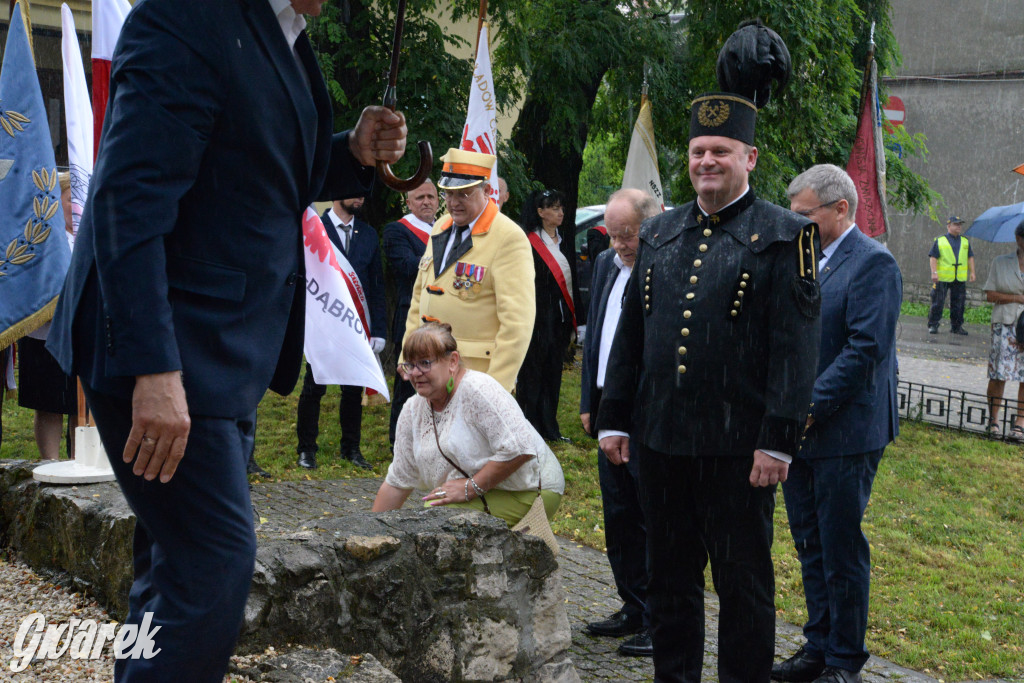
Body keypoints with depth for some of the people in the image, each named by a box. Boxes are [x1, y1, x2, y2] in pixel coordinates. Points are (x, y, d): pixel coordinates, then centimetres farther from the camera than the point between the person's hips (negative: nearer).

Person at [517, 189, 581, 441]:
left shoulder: (564, 242, 13)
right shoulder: (529, 243, -9)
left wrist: (572, 320, 13)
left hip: (559, 320, 7)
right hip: (538, 318, -7)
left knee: (553, 374, 11)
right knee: (532, 373, 1)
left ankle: (549, 428, 18)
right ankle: (531, 428, 9)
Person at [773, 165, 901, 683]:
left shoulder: (873, 264, -12)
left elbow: (865, 350, -19)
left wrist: (809, 408, -19)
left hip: (845, 432, -8)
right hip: (798, 428, 8)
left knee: (842, 551, 0)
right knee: (810, 545, 15)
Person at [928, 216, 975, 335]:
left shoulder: (965, 242, 15)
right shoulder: (940, 241, 1)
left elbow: (970, 258, 18)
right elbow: (933, 257, -3)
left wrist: (972, 272, 9)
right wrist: (934, 272, -13)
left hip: (960, 279, 4)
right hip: (942, 278, -4)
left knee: (958, 304, 6)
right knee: (937, 303, -3)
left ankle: (956, 326, 15)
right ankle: (933, 325, 4)